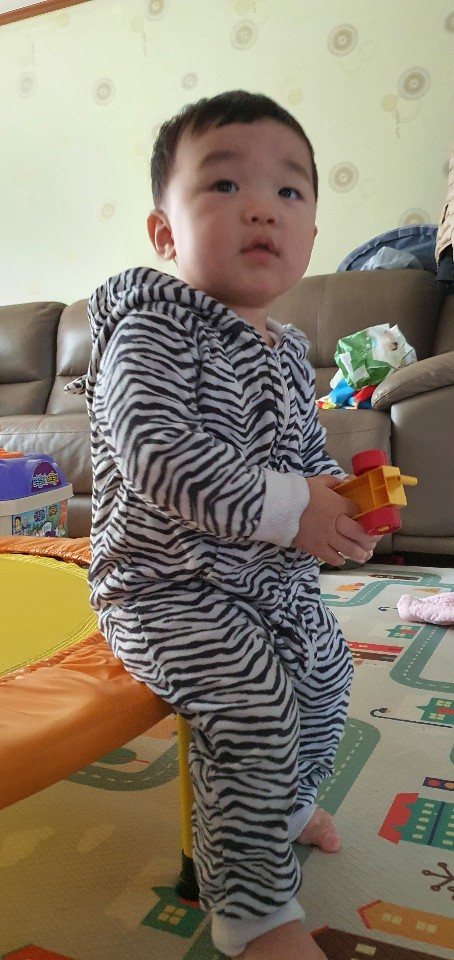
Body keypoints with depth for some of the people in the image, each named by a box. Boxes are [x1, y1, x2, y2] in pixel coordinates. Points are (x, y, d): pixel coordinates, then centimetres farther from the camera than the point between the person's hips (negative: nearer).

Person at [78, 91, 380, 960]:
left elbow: (305, 450, 16)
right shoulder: (151, 329, -20)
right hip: (165, 584, -9)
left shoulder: (288, 351, 7)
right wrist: (287, 509, -30)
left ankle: (284, 801, 47)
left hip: (270, 576, 9)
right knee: (254, 704, -20)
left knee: (324, 670, 20)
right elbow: (156, 456, -32)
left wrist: (343, 497, -6)